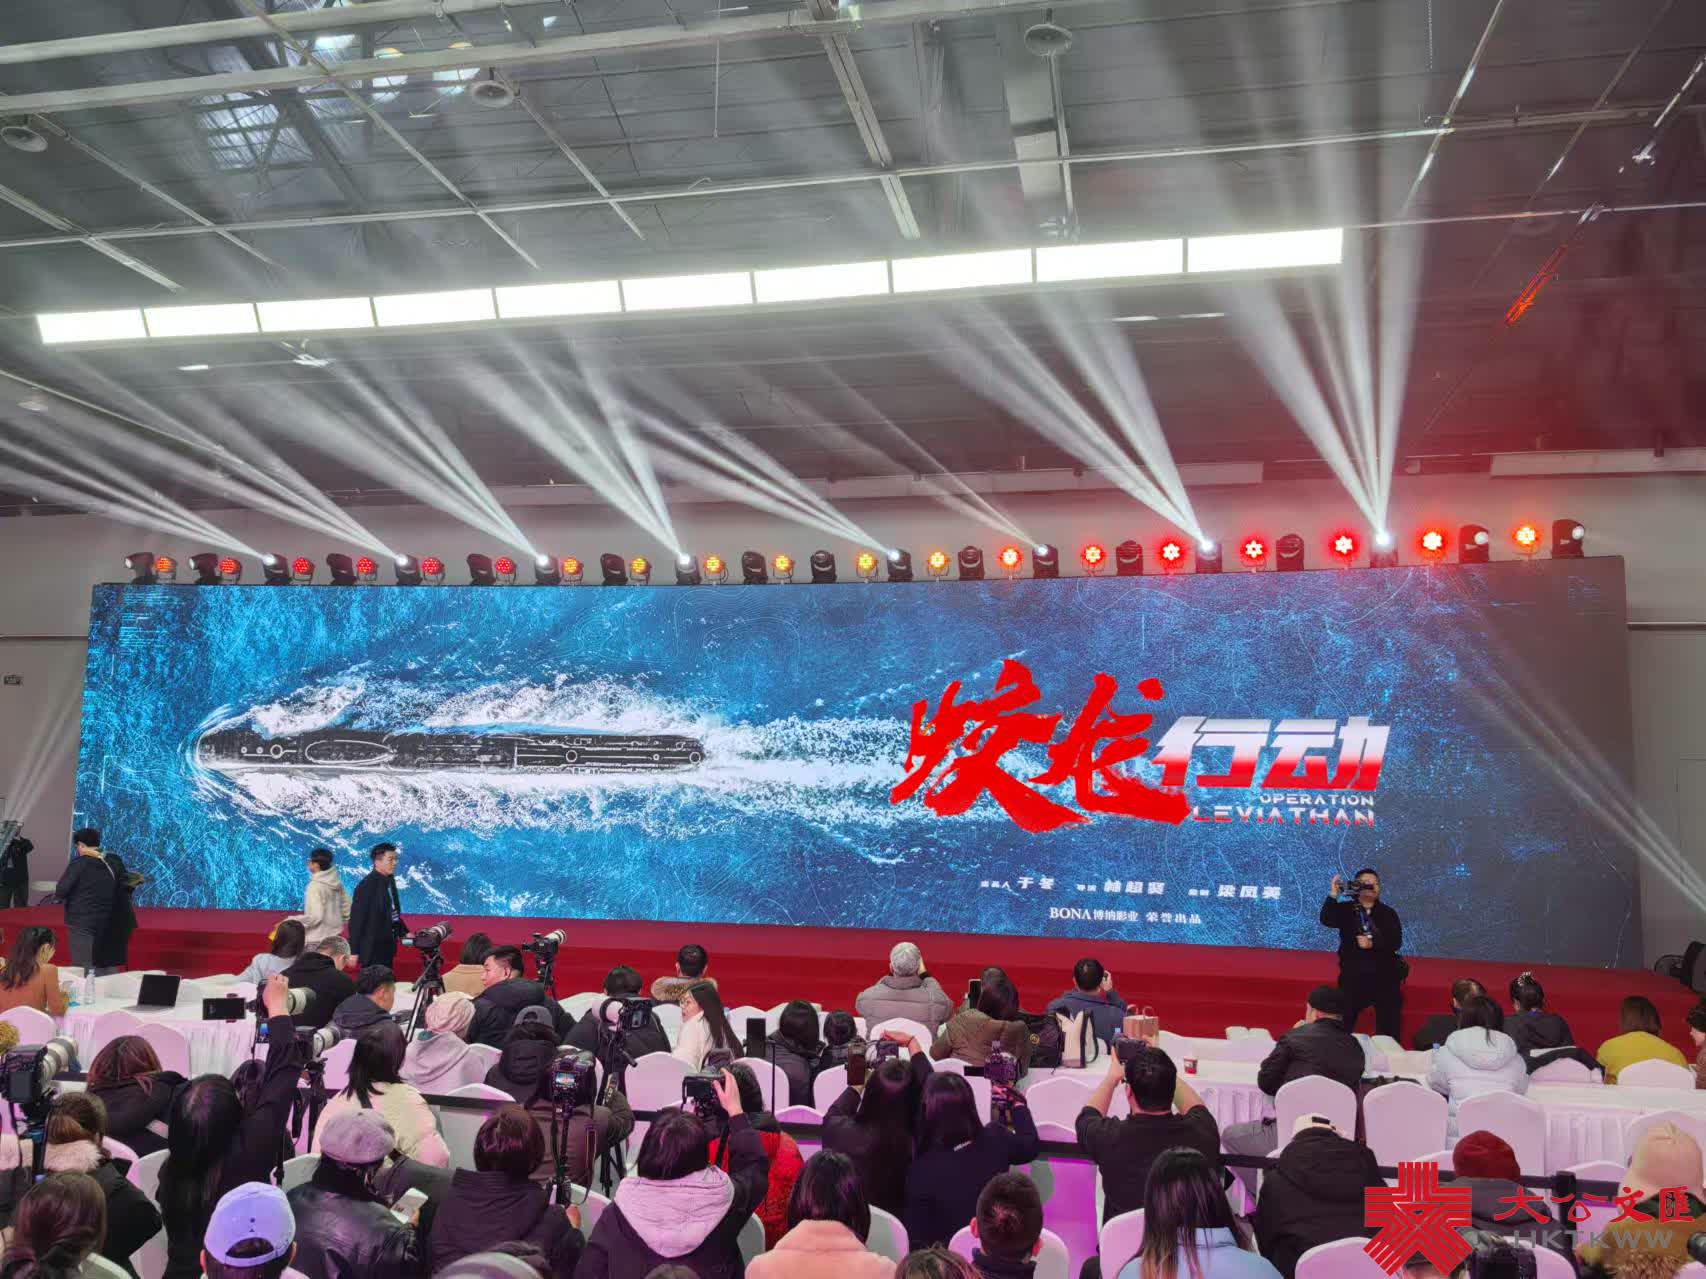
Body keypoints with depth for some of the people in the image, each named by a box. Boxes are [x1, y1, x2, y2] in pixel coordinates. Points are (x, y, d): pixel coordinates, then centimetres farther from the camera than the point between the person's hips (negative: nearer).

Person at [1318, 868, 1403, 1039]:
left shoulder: (1388, 913, 6)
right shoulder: (1345, 909, 2)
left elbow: (1396, 942, -5)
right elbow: (1327, 920, -16)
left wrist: (1373, 944, -19)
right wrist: (1334, 894, -24)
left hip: (1384, 976, 1)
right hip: (1353, 975, -1)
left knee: (1388, 1025, 5)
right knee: (1343, 1023, -3)